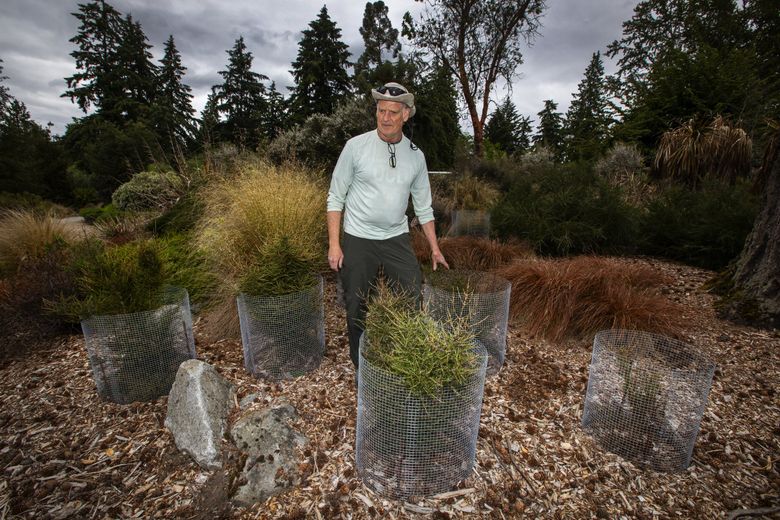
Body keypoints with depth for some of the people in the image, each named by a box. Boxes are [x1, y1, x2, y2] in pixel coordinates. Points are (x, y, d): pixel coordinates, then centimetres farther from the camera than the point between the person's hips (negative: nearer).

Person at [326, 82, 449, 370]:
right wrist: (334, 244, -9)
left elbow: (423, 206, 10)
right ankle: (361, 366, 30)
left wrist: (435, 248, 11)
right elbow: (335, 197, -4)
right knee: (357, 309, 7)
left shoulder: (415, 155, 3)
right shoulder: (356, 146, -6)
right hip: (358, 240, -2)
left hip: (397, 239, 3)